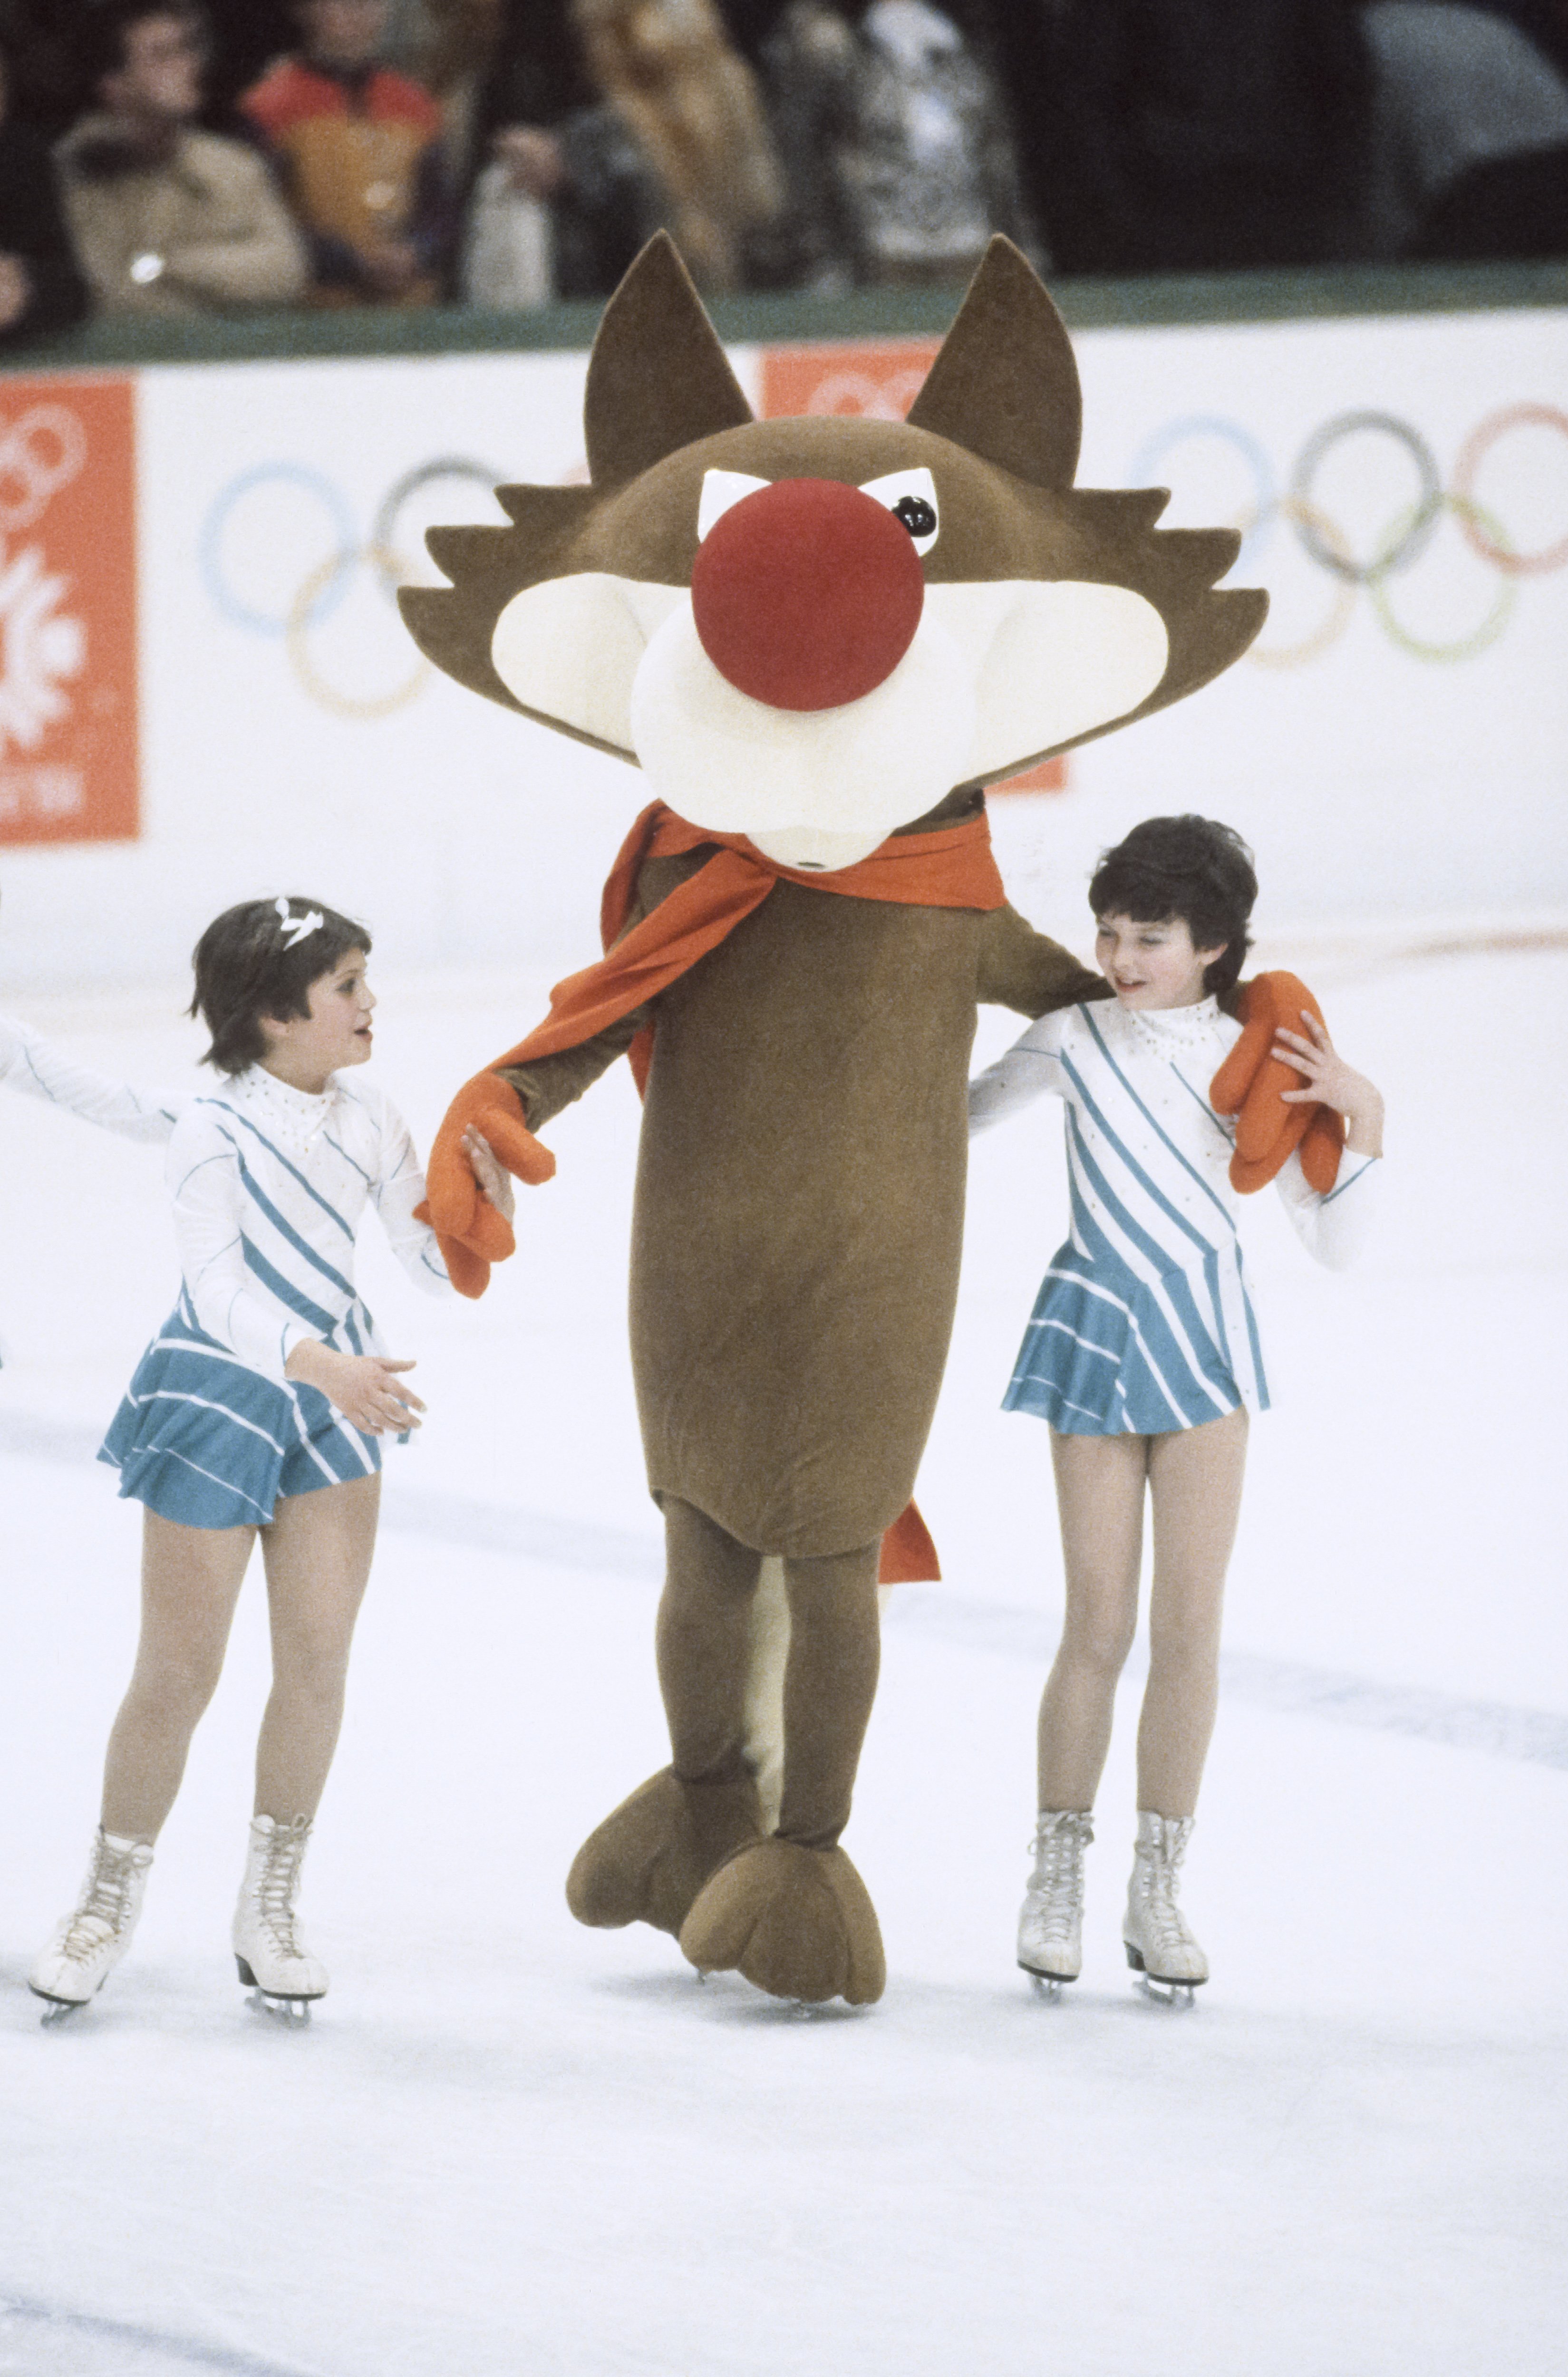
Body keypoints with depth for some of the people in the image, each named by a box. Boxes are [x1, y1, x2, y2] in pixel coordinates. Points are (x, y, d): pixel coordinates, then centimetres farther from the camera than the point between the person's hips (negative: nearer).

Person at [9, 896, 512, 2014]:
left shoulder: (369, 1123, -2)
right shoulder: (213, 1133, -19)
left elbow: (438, 1266, 5)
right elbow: (220, 1287, -29)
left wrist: (487, 1201, -16)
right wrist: (322, 1366, -44)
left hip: (332, 1395, 5)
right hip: (218, 1390, -5)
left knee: (319, 1664, 2)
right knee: (179, 1676, 1)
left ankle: (271, 1908, 17)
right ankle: (109, 1901, 20)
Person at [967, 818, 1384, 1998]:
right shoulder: (1074, 1038, -5)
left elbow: (1336, 1240, -4)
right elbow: (961, 1113, 14)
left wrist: (1361, 1115, -16)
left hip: (1206, 1344, 1)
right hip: (1095, 1336, -1)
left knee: (1191, 1625, 0)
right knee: (1100, 1628, -3)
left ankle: (1158, 1892, 9)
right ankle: (1057, 1878, 11)